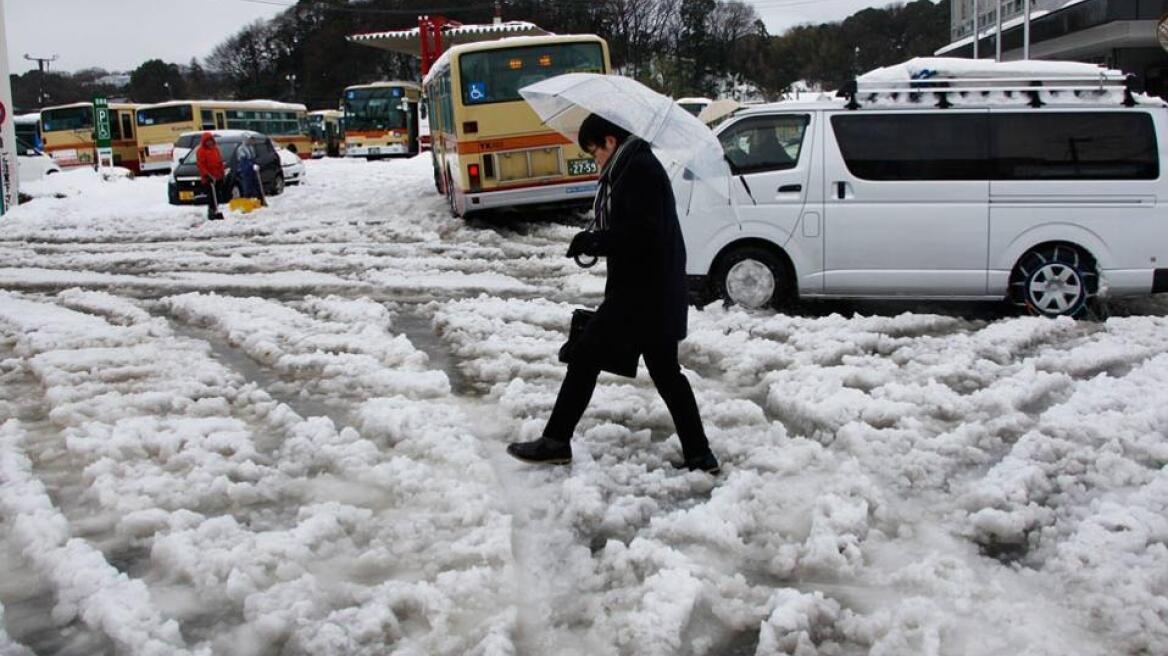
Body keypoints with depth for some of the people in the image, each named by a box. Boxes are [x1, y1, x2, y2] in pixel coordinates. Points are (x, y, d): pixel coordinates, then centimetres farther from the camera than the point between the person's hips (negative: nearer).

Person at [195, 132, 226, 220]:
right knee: (211, 195, -10)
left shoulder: (215, 148, 17)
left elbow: (220, 161, 22)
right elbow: (200, 164, -12)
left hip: (218, 176, 7)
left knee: (217, 195, 11)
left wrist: (222, 172, 15)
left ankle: (215, 211, 20)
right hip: (209, 178, -7)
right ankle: (211, 212, -8)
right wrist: (206, 175, -19)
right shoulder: (201, 151, -5)